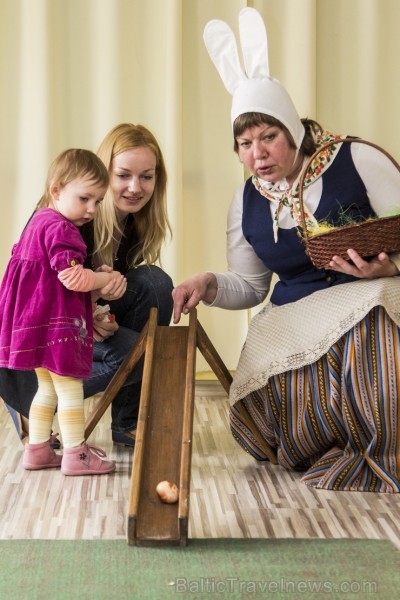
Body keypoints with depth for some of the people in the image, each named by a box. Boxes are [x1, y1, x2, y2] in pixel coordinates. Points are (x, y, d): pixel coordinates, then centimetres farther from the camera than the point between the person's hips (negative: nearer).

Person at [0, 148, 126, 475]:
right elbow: (72, 277, -28)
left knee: (47, 388, 19)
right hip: (57, 323, -10)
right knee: (70, 388, -1)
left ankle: (37, 449, 24)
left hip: (39, 323, 10)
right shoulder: (60, 229, -19)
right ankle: (76, 454, 5)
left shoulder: (38, 221, 13)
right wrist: (109, 277, -12)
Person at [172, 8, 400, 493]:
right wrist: (209, 284, -4)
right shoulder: (246, 204, 12)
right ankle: (342, 449, -2)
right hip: (294, 321, 3)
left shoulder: (357, 161, -2)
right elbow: (250, 286, 18)